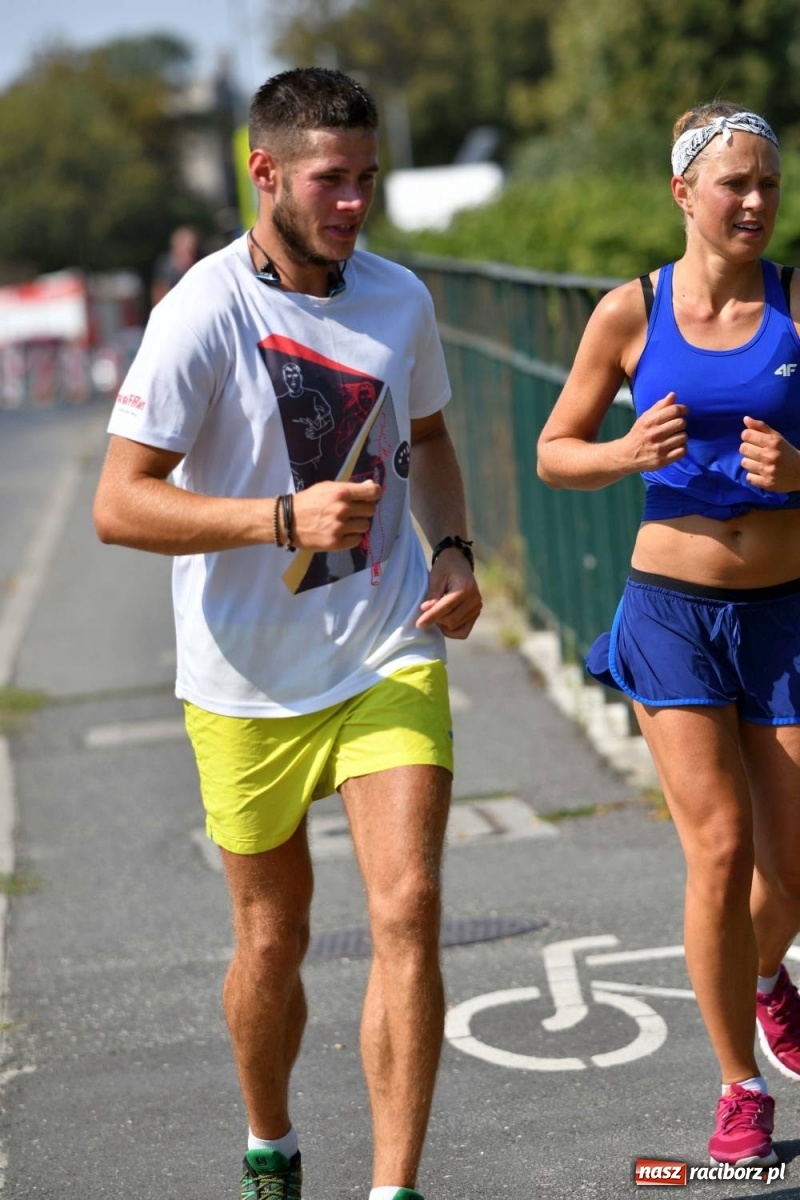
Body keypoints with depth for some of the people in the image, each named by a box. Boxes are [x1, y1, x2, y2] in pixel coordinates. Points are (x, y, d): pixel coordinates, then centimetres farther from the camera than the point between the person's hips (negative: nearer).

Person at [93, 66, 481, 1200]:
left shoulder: (400, 298, 3)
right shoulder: (202, 315, -14)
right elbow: (119, 505, -18)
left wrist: (452, 547, 3)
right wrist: (285, 518, -28)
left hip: (390, 655, 3)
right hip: (248, 680, -3)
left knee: (408, 911, -12)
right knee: (272, 943, 11)